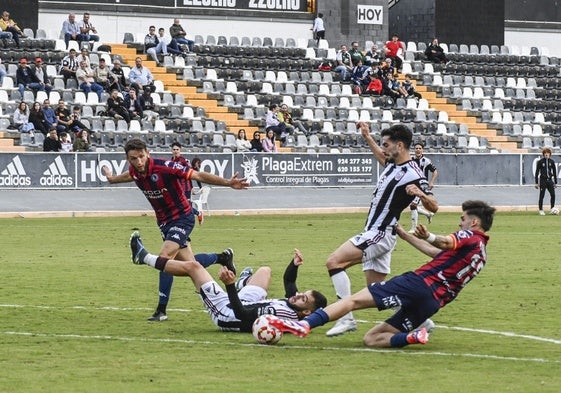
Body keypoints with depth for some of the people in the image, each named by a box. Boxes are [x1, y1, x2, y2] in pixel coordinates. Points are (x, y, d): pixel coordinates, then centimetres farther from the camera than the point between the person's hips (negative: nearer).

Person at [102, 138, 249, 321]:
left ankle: (161, 310, -11)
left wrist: (228, 183, -31)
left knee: (164, 257, -20)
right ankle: (222, 257, 40)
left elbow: (198, 176, -25)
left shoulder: (164, 167, -27)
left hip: (182, 217, -7)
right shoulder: (135, 171, -7)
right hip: (164, 221, 7)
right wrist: (112, 178, 42)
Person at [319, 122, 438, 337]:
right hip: (374, 233, 10)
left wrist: (420, 193, -40)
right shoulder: (393, 164, 10)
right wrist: (367, 138, 33)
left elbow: (433, 206, -21)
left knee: (334, 261, -20)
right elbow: (382, 158, 36)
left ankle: (347, 318, -22)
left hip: (380, 234, -10)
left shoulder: (412, 175, -17)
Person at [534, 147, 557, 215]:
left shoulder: (551, 162, 7)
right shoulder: (540, 162, -1)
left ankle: (552, 209, 3)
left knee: (553, 194, -7)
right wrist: (536, 183, -3)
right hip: (543, 180, -2)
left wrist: (555, 182, 10)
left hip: (550, 180, 2)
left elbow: (554, 172, 13)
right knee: (541, 196, -1)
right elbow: (537, 172, 1)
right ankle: (541, 210, 7)